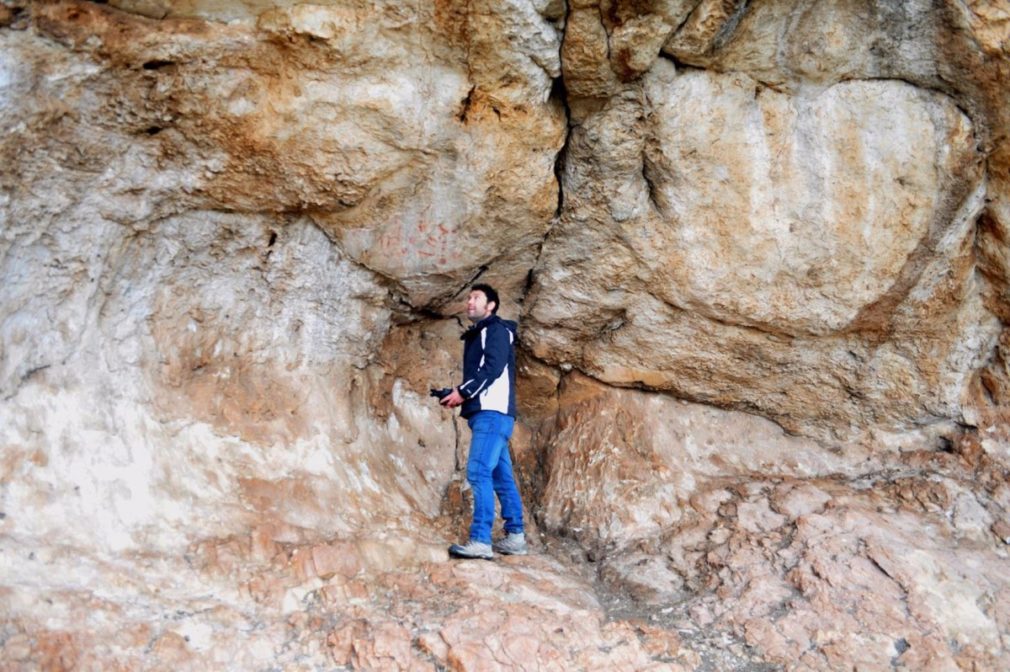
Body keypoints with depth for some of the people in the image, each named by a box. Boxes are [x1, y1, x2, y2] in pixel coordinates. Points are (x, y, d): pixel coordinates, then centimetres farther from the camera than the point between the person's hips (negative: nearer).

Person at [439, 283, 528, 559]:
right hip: (486, 412, 10)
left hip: (492, 411, -10)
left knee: (479, 472, -17)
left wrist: (463, 391, -14)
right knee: (501, 476, 9)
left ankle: (480, 541, -22)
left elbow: (493, 368, -15)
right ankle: (515, 536, 13)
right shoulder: (478, 335, 27)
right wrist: (458, 394, 6)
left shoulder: (496, 329, -1)